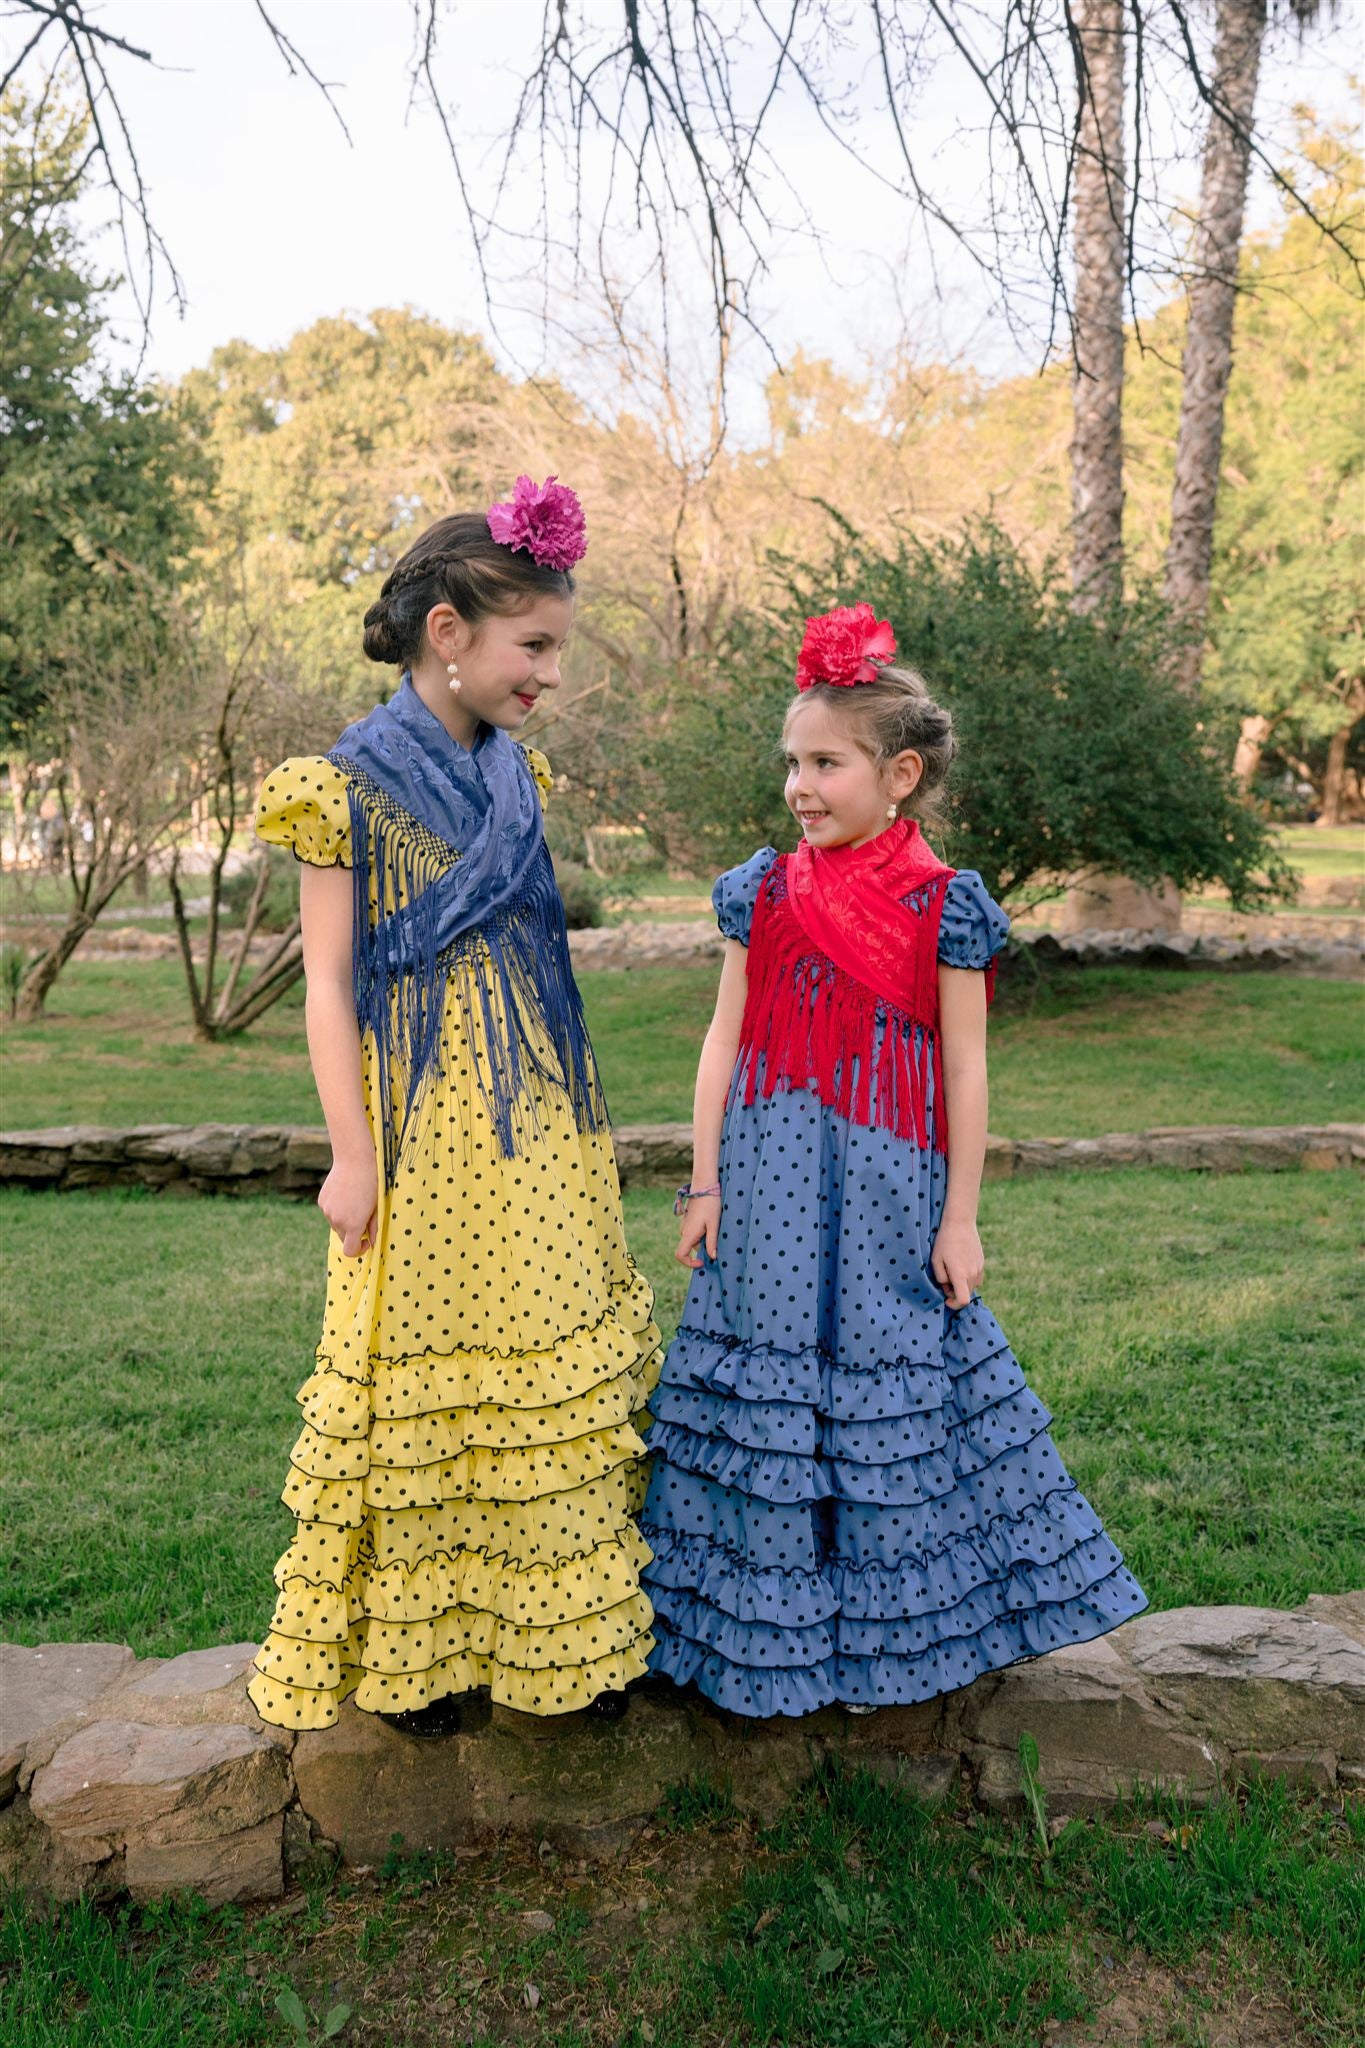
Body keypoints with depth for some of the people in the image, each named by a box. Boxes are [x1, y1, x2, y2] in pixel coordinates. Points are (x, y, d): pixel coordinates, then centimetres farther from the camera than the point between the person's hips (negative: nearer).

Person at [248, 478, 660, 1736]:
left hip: (536, 1134, 7)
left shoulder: (512, 777, 10)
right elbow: (328, 981, -9)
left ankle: (572, 1632, 24)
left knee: (565, 1372, 10)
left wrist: (573, 1116, 17)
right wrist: (353, 1155, -12)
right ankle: (412, 1651, 20)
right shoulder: (353, 784, -9)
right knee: (423, 1382, 3)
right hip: (425, 1136, -6)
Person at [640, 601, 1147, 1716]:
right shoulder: (764, 890, 2)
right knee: (771, 1377, 9)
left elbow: (964, 1070, -3)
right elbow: (725, 1041, 4)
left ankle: (881, 1626, 28)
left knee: (882, 1380, 8)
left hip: (885, 1191, -2)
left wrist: (959, 1216, -3)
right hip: (772, 1186, 3)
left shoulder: (944, 904, -6)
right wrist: (705, 1184, 1)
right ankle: (773, 1631, 27)